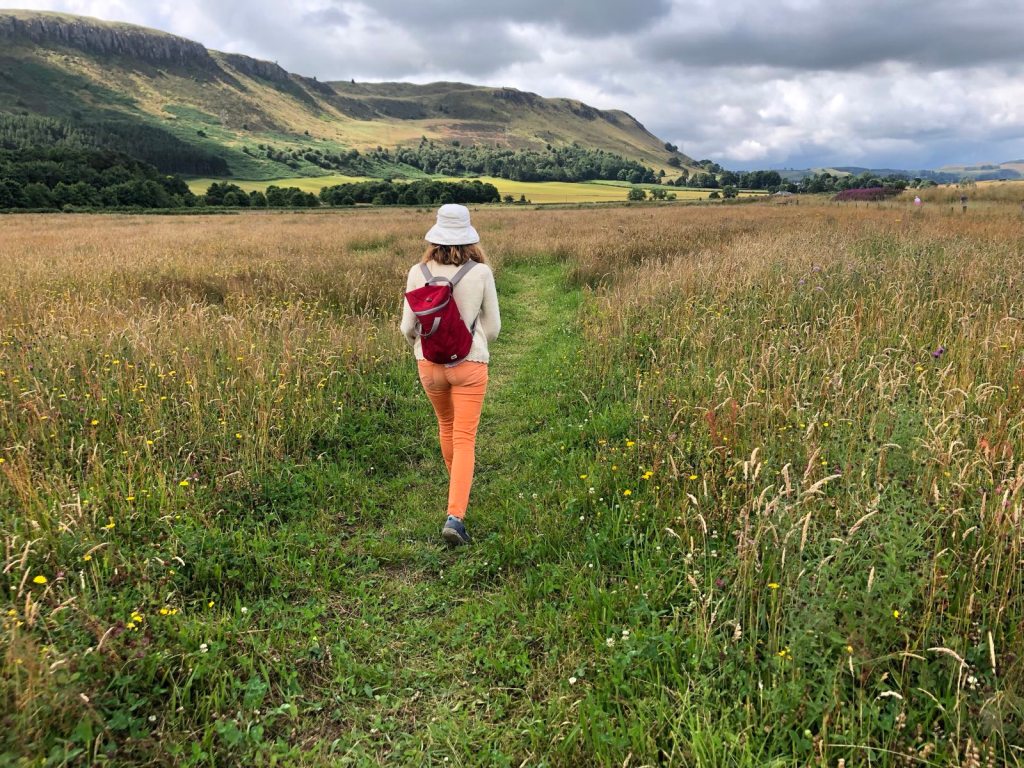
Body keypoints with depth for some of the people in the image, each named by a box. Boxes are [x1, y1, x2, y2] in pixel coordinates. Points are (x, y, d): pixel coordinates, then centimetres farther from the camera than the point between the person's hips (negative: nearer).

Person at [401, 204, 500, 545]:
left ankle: (458, 488, 48)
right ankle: (455, 515, -9)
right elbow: (493, 327, -1)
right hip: (470, 364, -2)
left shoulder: (418, 273, -5)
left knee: (446, 425, 26)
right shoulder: (481, 273, -9)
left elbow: (408, 327, -1)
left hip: (429, 363, 3)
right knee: (464, 439, 2)